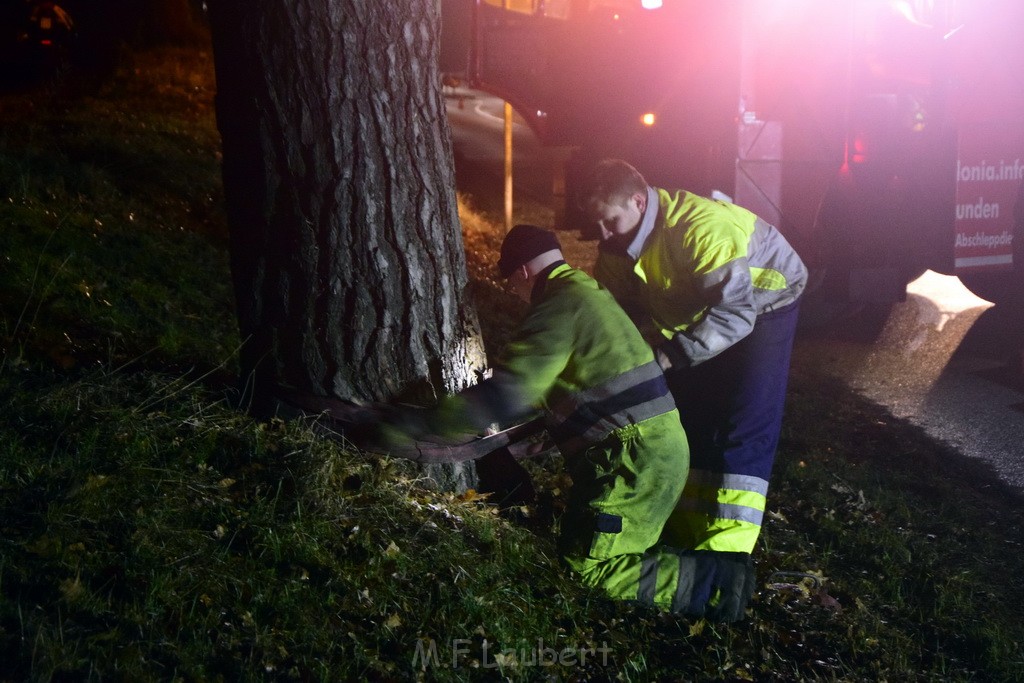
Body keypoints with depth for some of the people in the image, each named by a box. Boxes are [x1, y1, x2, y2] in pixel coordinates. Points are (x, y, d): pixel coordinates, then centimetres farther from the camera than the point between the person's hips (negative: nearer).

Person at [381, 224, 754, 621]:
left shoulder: (558, 306, -15)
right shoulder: (587, 292, 17)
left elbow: (506, 394, -23)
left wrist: (421, 425, -20)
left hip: (637, 459, -10)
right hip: (660, 447, 10)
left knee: (589, 566, -3)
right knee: (577, 542, 18)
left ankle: (713, 578, -5)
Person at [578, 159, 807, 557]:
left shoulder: (702, 228, -39)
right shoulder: (617, 245, -13)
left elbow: (735, 313, -41)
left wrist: (669, 355, -46)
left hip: (762, 303, -7)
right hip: (698, 309, 7)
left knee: (743, 427, -14)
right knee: (686, 415, 7)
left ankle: (724, 547, -13)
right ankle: (686, 528, 18)